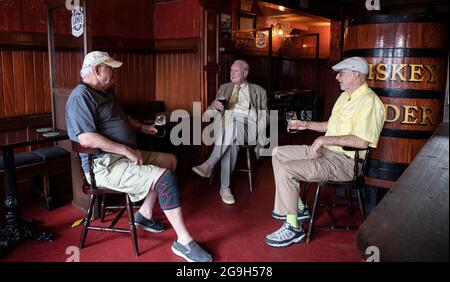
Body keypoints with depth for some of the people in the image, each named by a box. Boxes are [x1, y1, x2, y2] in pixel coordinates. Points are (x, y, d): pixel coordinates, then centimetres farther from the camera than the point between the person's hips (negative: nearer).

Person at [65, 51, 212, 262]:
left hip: (125, 156, 11)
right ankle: (183, 241, -14)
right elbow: (86, 139, -27)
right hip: (104, 165, -11)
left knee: (170, 160, 14)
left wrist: (141, 127, 19)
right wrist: (127, 150, -24)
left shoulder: (106, 92, 18)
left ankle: (145, 213, 14)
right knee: (165, 177, -23)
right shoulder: (81, 96, -14)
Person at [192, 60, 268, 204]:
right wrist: (215, 105, -2)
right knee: (230, 142, -36)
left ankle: (209, 165, -39)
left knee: (232, 123, -39)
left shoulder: (258, 91, 20)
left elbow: (264, 116, 12)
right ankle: (225, 187, -33)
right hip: (224, 124, 2)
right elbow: (211, 111, 23)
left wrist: (256, 133, -8)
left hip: (246, 126, -1)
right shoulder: (224, 88, 28)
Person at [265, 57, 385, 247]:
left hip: (344, 161, -11)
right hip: (326, 151, 11)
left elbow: (361, 141, -29)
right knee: (278, 153, 10)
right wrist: (306, 125, 19)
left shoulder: (369, 101, -17)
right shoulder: (345, 96, 16)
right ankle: (297, 207, 14)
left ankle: (293, 227, -11)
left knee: (285, 170, -25)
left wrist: (324, 140, -24)